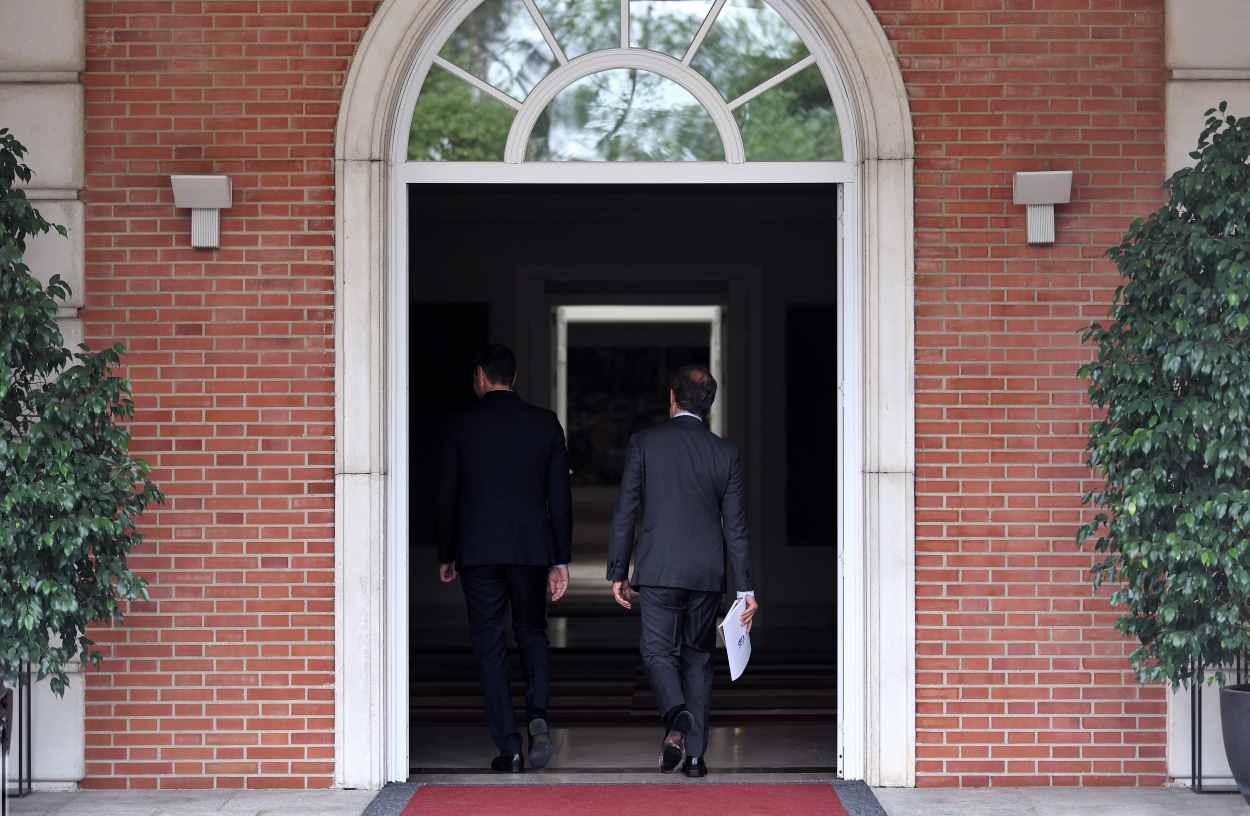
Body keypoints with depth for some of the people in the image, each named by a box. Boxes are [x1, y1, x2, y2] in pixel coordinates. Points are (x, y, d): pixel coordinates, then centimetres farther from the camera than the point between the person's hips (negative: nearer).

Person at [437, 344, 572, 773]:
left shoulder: (462, 425, -1)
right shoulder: (545, 424, 3)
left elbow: (448, 495, 1)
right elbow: (559, 496, 2)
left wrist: (446, 556, 11)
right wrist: (561, 559, 6)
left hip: (477, 549, -1)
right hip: (531, 548, 2)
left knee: (490, 646, 4)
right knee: (532, 633, 17)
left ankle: (509, 748, 0)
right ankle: (538, 715, -8)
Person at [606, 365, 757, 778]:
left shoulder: (644, 443, -3)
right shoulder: (725, 452, 3)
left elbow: (625, 513, -3)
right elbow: (735, 526, 3)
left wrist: (618, 573, 4)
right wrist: (745, 588, 5)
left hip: (658, 570, -2)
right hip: (707, 573, 2)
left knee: (658, 650, 5)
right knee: (698, 658, 11)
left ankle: (677, 715, -24)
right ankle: (695, 754, 9)